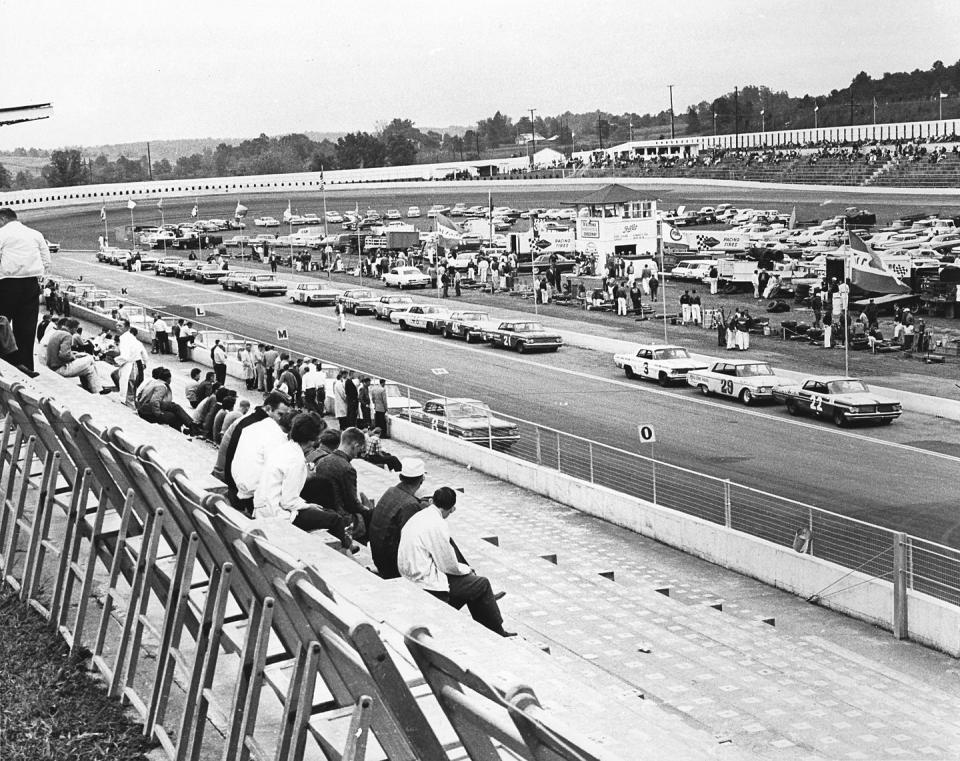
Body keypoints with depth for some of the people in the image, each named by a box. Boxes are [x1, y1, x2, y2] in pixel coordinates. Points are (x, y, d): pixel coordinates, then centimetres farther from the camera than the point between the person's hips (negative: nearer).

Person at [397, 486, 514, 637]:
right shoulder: (436, 525, -21)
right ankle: (498, 634, 17)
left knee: (470, 581, 20)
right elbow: (449, 566, -15)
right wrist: (467, 569, 4)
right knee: (482, 584, 2)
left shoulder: (418, 517, 7)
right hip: (427, 584, -9)